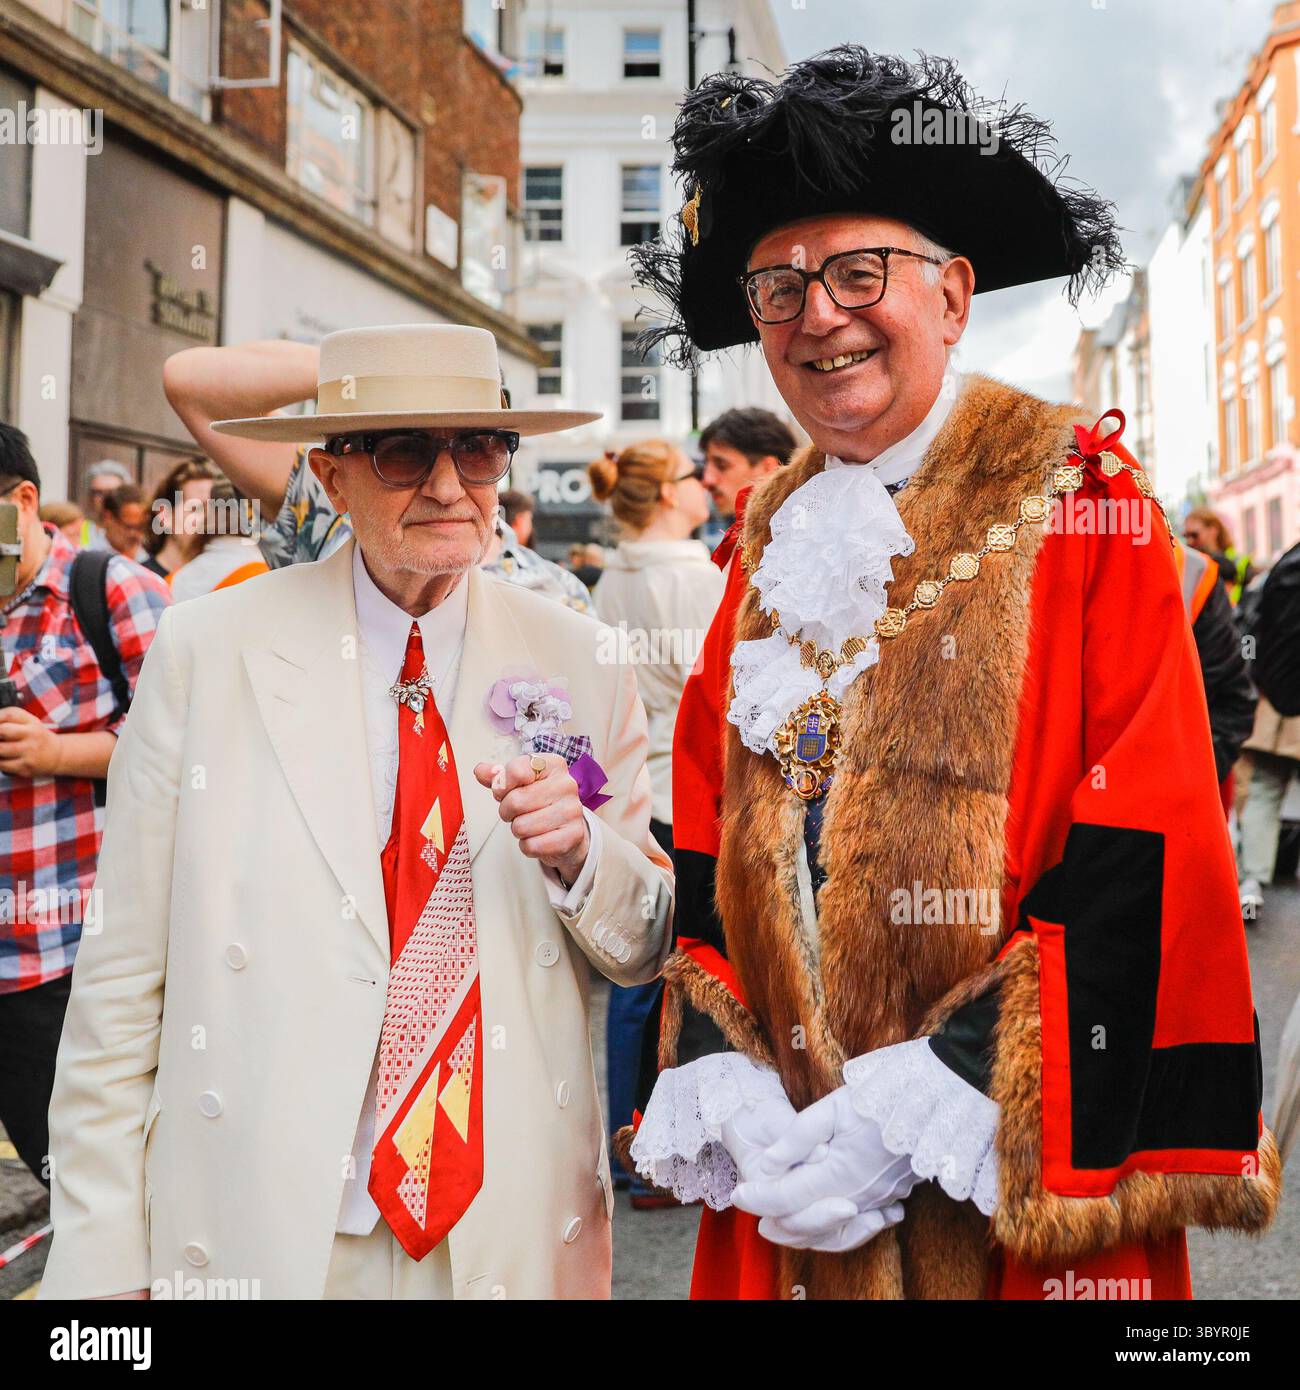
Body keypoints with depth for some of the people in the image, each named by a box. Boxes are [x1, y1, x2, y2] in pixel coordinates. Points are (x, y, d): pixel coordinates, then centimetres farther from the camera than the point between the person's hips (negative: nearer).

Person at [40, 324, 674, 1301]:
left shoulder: (580, 665, -1)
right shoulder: (205, 653, -6)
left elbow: (647, 953, 5)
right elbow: (123, 982, -5)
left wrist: (577, 853, -16)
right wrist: (104, 1265, -5)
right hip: (259, 1236, -1)